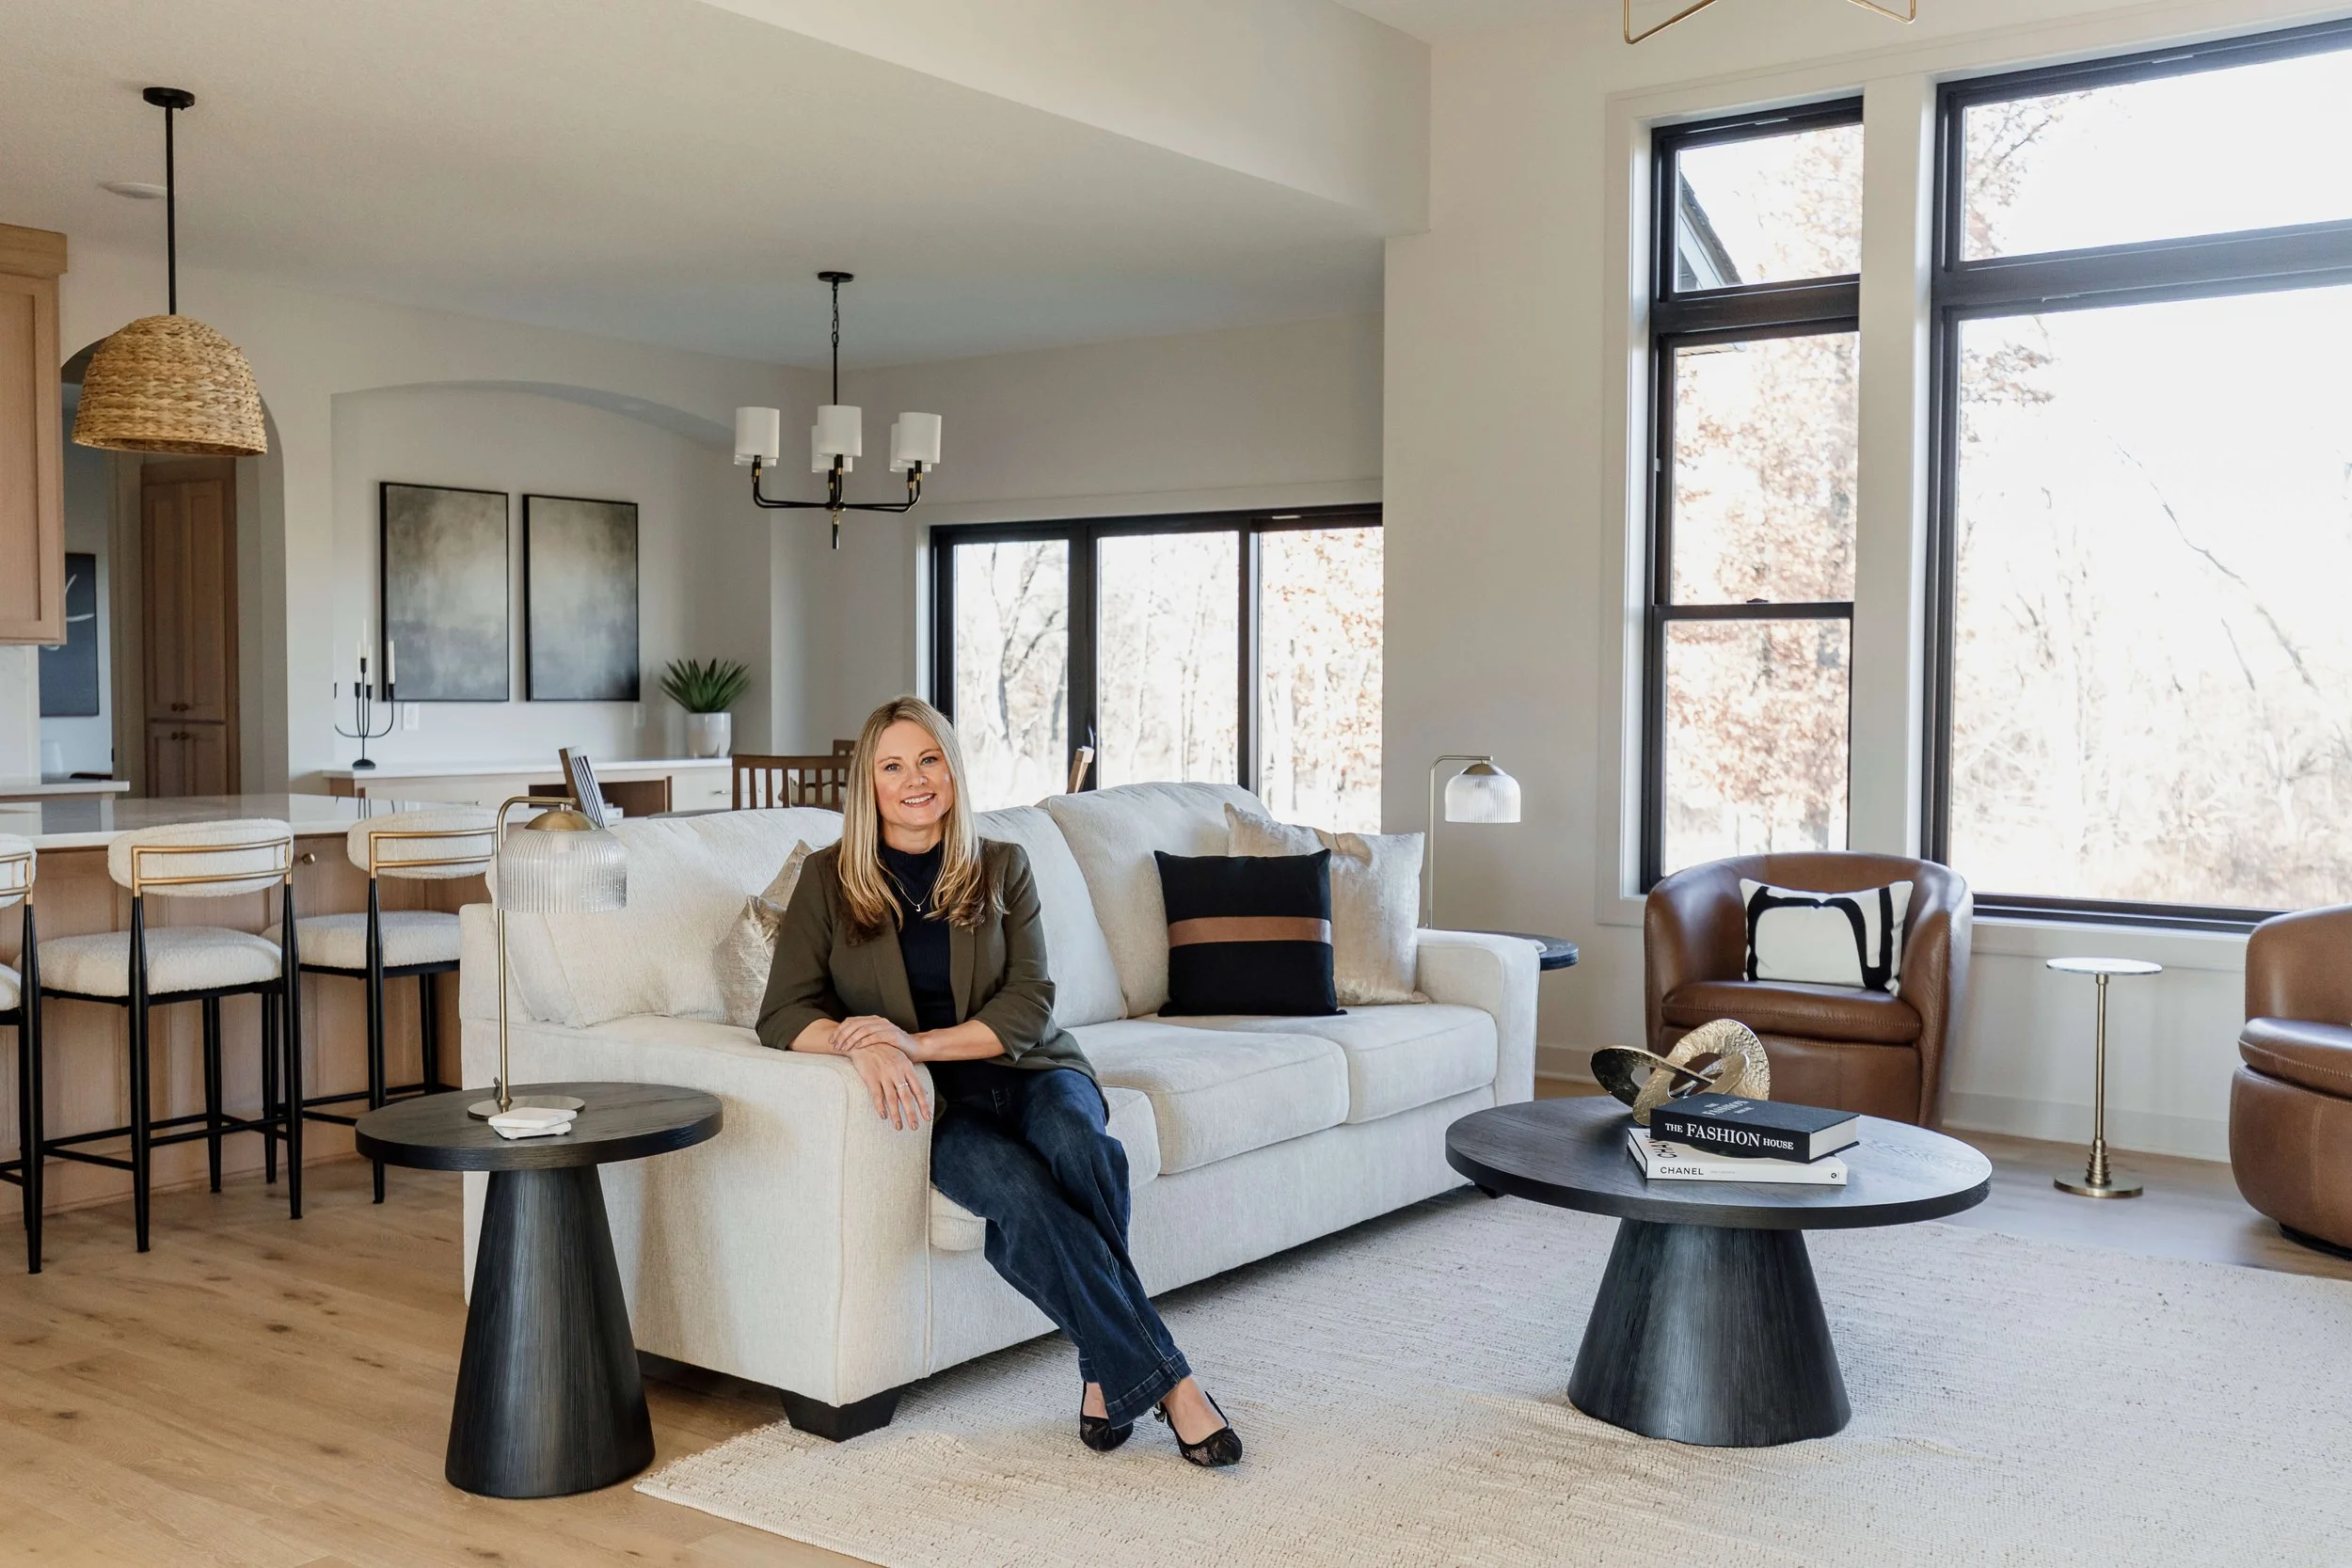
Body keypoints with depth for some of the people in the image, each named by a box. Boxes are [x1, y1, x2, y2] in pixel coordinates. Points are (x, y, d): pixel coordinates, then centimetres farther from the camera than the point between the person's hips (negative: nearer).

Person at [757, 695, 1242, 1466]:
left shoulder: (1001, 868, 8)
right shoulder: (829, 879, 5)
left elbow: (1030, 1005, -1)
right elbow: (783, 1014, -3)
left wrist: (918, 1042, -17)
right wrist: (863, 1046, -26)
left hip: (1022, 1067, 2)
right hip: (930, 1099, -2)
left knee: (1082, 1146, -34)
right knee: (1018, 1188, -33)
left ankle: (1110, 1369, -21)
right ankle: (1164, 1378, -28)